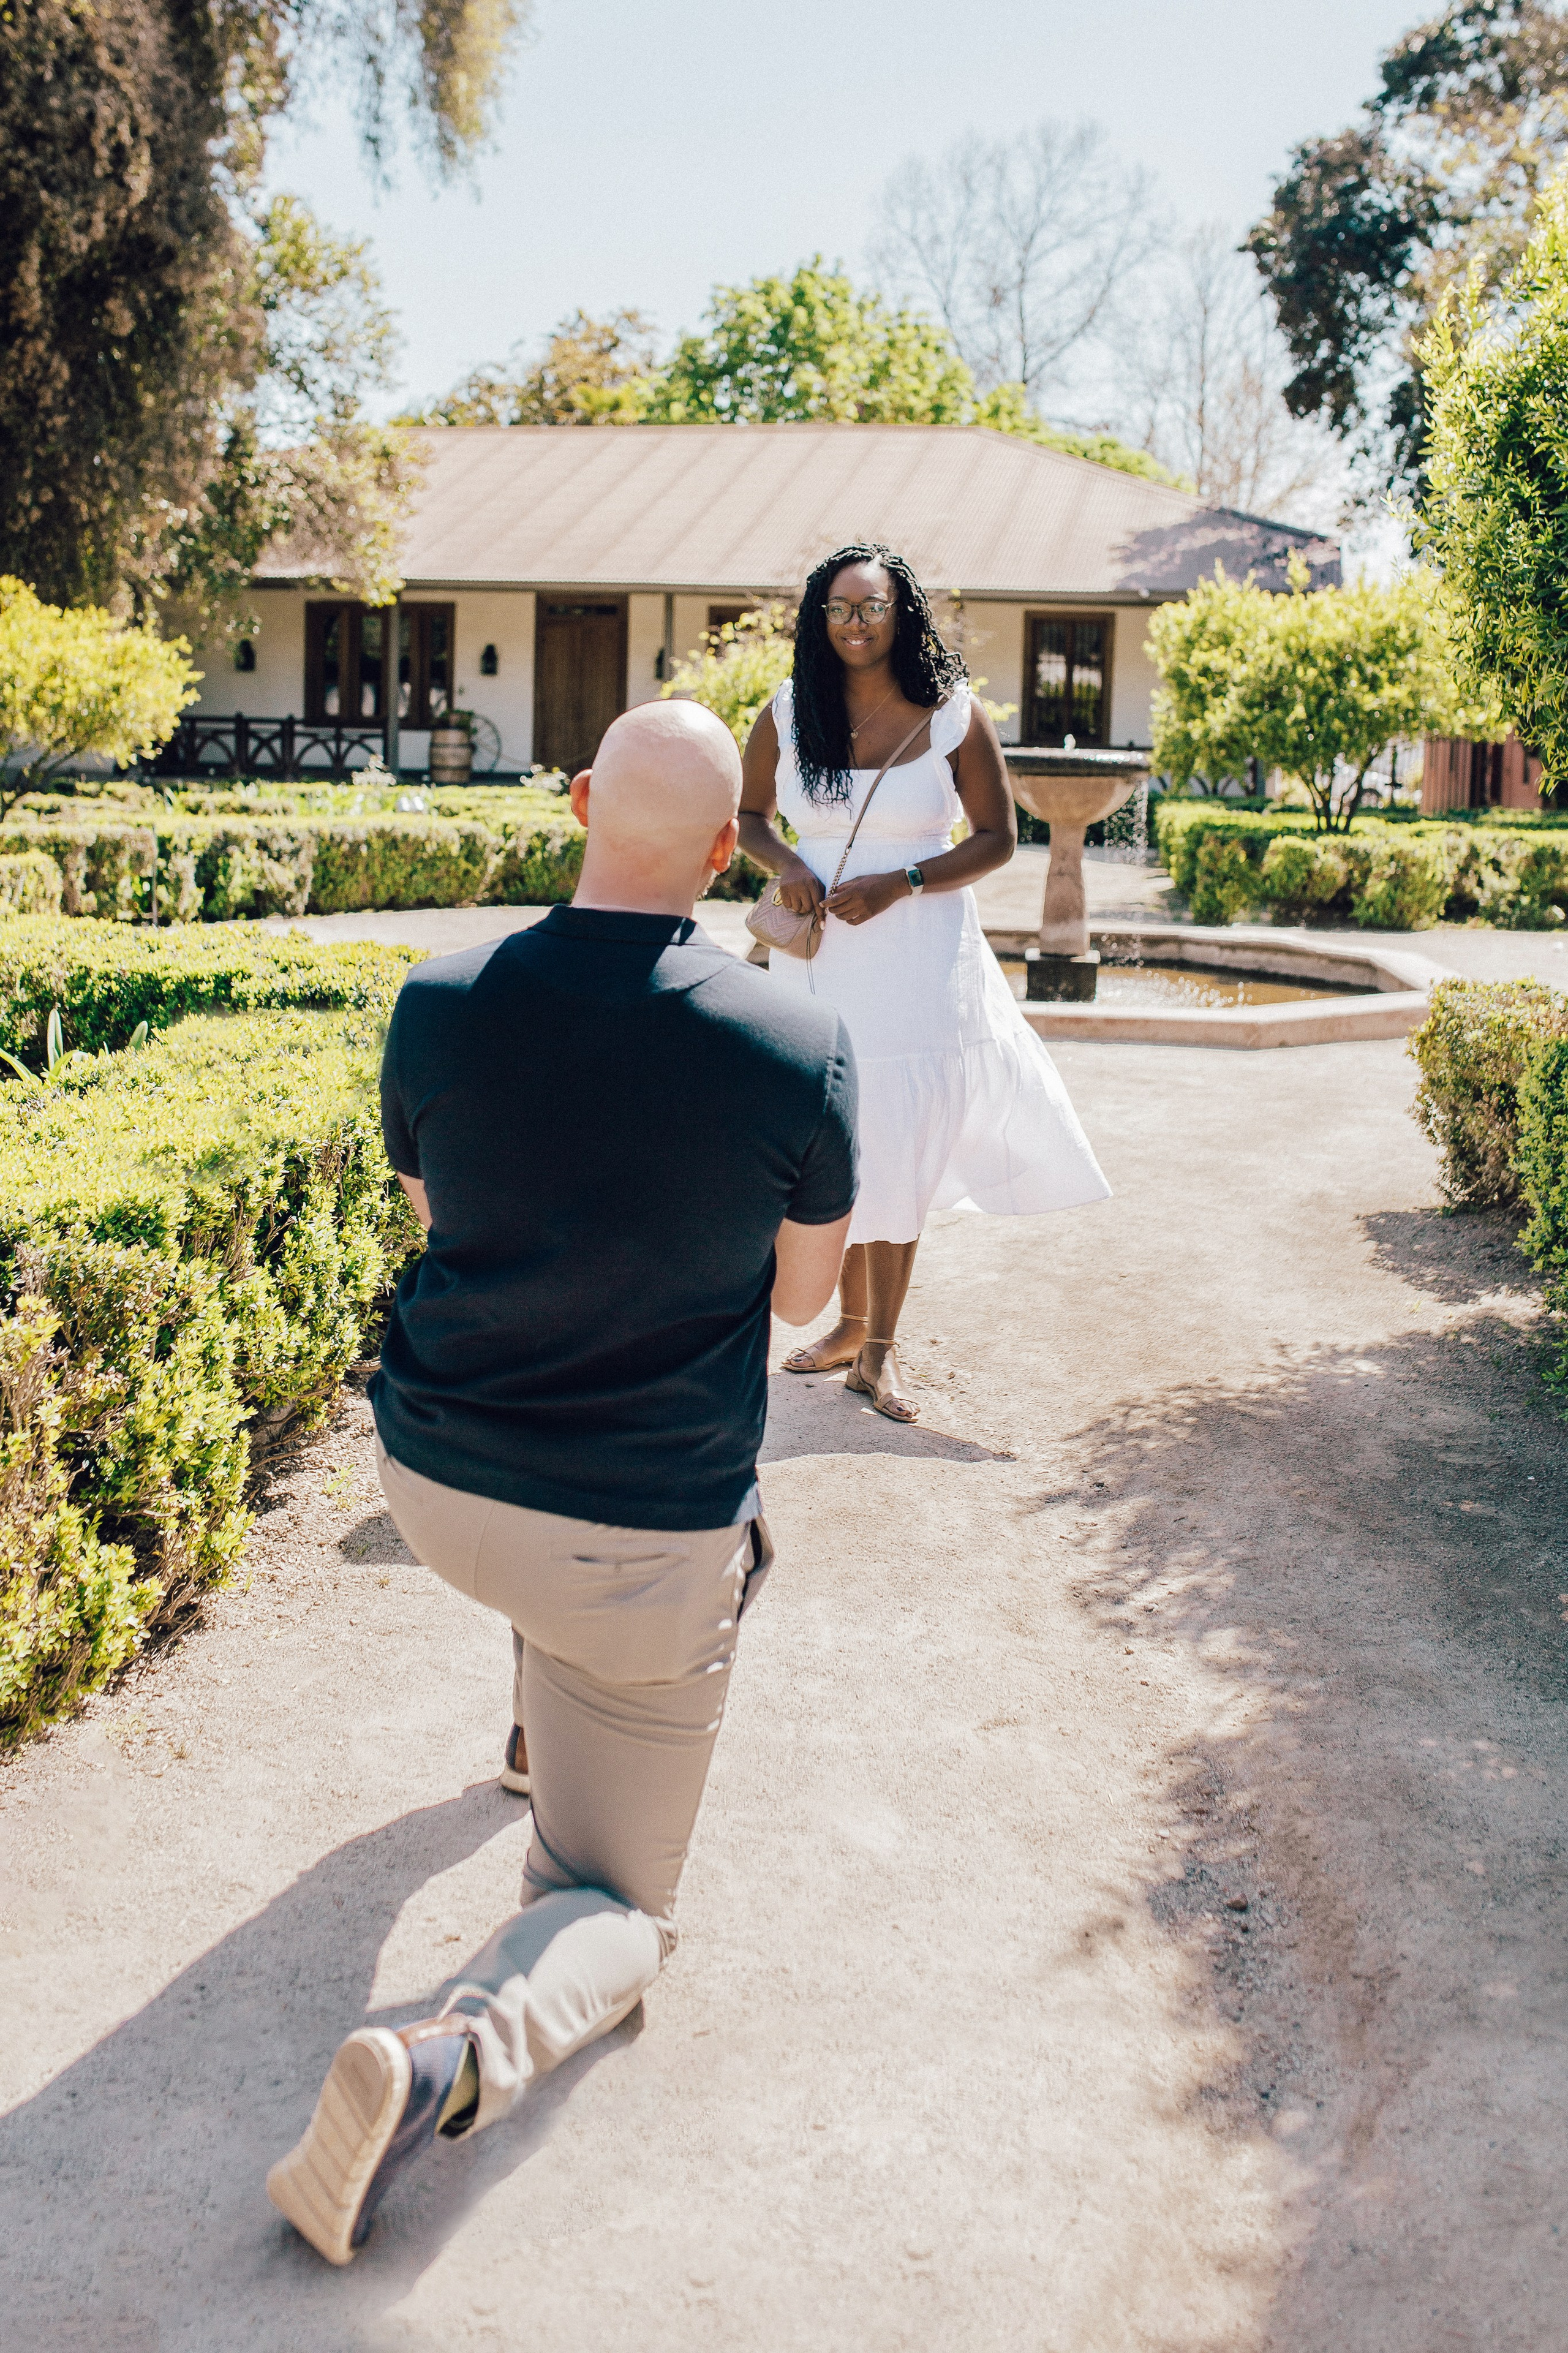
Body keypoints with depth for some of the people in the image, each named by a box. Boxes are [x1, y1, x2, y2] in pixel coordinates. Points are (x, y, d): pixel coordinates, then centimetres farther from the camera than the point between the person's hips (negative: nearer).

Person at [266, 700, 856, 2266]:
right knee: (613, 1912, 14)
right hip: (642, 1539, -3)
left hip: (432, 1483, 4)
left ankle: (550, 1724, 58)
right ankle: (456, 2061, -16)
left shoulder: (437, 1003, -10)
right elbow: (802, 1297, -1)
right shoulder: (799, 1050, -17)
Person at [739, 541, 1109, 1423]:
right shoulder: (787, 714, 2)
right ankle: (852, 1324, 28)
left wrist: (899, 884, -14)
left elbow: (998, 838, -2)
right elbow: (750, 816, 14)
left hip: (920, 961, -2)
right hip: (819, 959, 3)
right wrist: (786, 864, -8)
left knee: (901, 1152, 0)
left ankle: (882, 1349, 13)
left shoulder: (955, 717, -5)